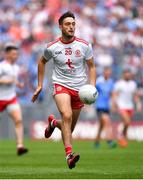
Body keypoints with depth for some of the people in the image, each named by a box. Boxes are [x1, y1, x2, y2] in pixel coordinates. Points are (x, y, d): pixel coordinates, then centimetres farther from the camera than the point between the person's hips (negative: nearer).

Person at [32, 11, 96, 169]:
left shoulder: (85, 46, -4)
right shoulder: (51, 47, -5)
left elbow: (91, 67, 6)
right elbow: (42, 62, 15)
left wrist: (92, 87, -9)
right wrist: (40, 85, 15)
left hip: (79, 89, 3)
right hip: (61, 85, -2)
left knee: (69, 129, 10)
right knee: (67, 116, -31)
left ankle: (53, 122, 46)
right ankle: (69, 154, -37)